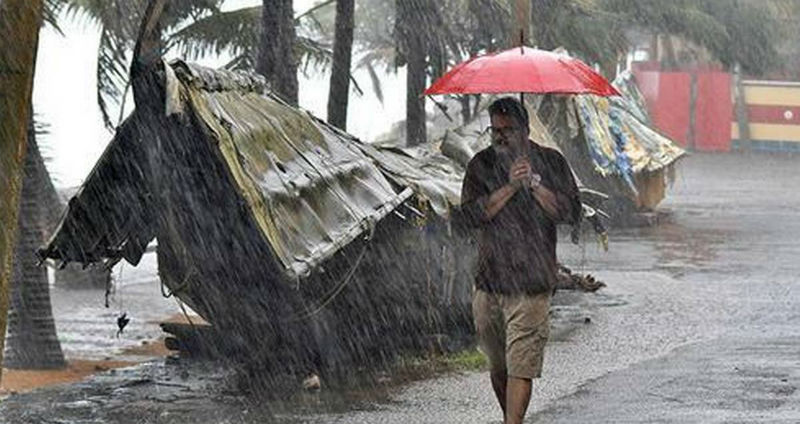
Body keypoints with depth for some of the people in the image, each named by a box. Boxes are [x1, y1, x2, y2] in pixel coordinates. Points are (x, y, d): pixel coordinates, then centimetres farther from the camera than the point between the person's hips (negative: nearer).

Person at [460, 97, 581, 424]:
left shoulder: (550, 162, 1)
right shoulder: (482, 164, 5)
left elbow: (571, 213, -9)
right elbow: (471, 213, -8)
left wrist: (534, 182, -17)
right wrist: (511, 186, -17)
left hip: (531, 286, -3)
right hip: (488, 283, 3)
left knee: (521, 366, -11)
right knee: (498, 366, 13)